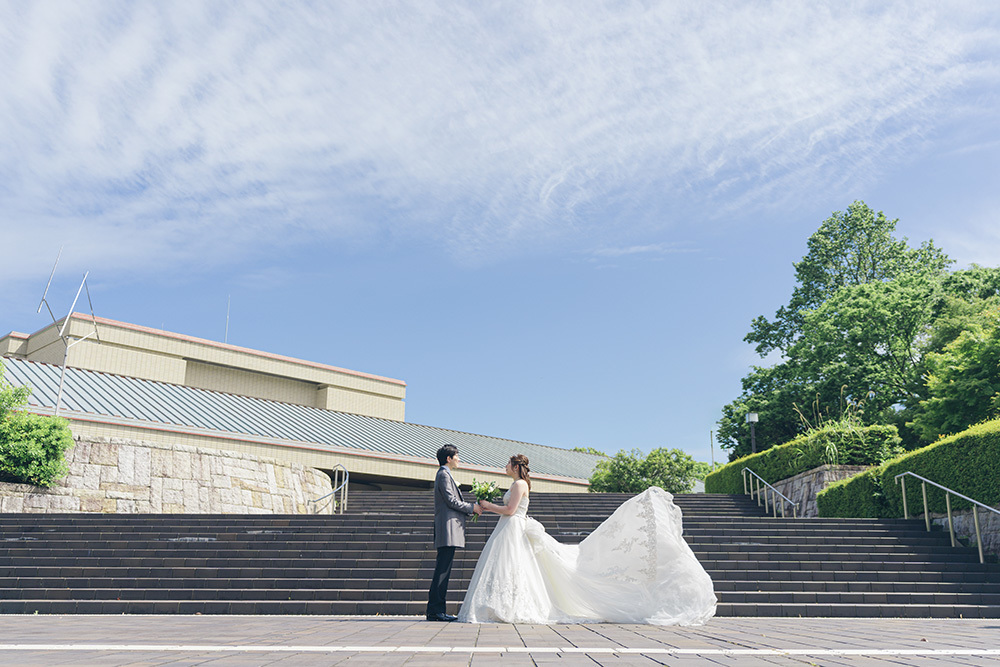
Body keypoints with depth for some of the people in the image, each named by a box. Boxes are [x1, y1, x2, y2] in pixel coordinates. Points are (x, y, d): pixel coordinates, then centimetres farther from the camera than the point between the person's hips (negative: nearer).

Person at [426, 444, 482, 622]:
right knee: (442, 570, -11)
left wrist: (471, 510, 17)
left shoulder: (445, 475, 25)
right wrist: (472, 507, -4)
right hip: (448, 529, -11)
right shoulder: (444, 475, -7)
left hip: (448, 531, 11)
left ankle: (438, 610, 10)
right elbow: (451, 501, -15)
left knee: (443, 570, 8)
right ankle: (434, 610, -11)